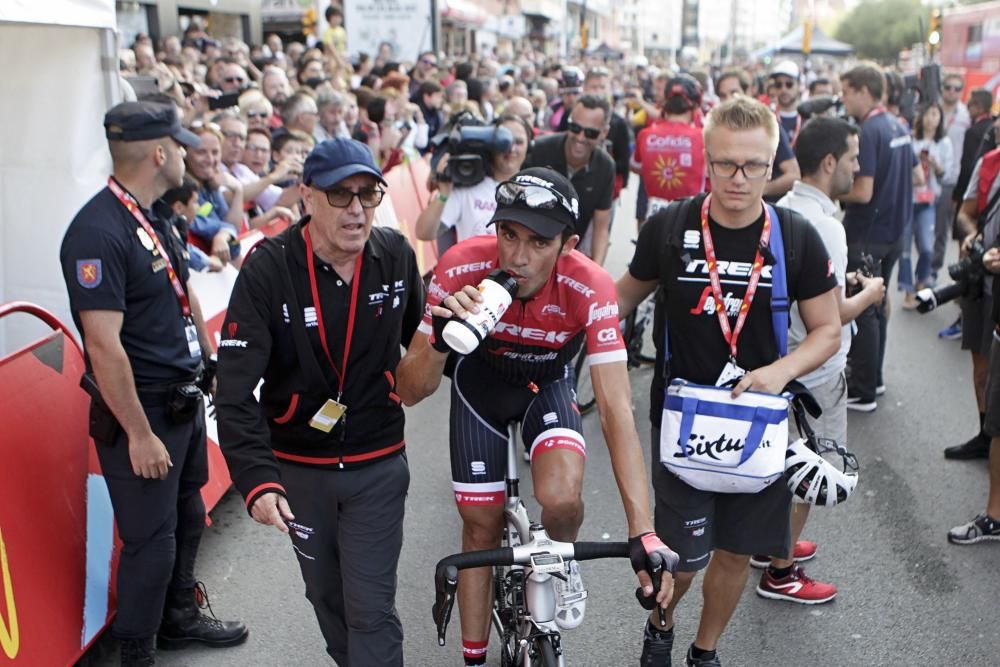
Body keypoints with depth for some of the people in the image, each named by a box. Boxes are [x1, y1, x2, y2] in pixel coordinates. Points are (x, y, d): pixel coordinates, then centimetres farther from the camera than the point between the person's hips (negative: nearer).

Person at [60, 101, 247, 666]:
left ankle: (180, 617, 42)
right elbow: (104, 346, -25)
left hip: (185, 399, 9)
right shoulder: (99, 232, -22)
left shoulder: (158, 216, 8)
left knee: (188, 518, 22)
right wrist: (139, 434, -22)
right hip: (141, 409, -9)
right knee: (152, 540, 2)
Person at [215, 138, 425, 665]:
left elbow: (417, 335, 13)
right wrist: (256, 481, -31)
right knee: (327, 597, 20)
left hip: (377, 466, 0)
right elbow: (236, 389, -22)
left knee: (370, 608, -1)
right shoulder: (268, 270, -18)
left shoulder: (397, 256, -9)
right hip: (299, 467, 0)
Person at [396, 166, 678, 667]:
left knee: (562, 497, -28)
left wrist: (642, 533, -41)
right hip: (480, 383, 1)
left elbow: (616, 409, -35)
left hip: (547, 384, -1)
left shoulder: (590, 289, -35)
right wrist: (441, 340, -49)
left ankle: (561, 565, 8)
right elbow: (411, 392, -26)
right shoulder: (461, 269, -32)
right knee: (481, 530, 7)